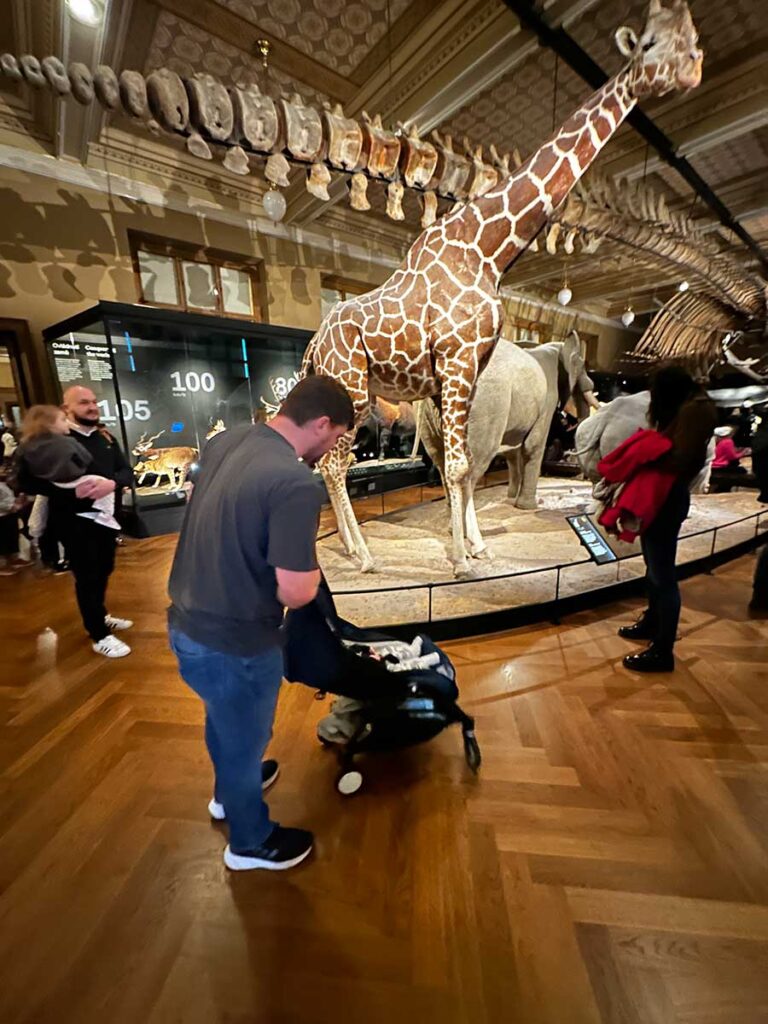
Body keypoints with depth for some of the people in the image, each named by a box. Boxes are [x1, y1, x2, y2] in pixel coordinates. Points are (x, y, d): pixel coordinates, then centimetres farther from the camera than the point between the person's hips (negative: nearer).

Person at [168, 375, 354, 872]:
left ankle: (230, 790, 62)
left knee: (225, 721, 33)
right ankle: (251, 841, 48)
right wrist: (312, 565, -6)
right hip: (233, 642, -8)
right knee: (245, 738, 20)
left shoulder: (226, 440, -1)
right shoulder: (297, 484, -29)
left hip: (188, 621, 8)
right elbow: (295, 593, -27)